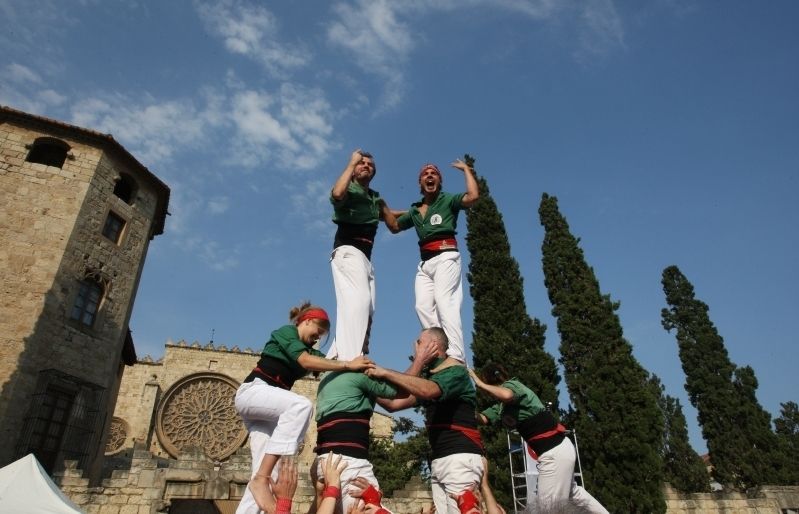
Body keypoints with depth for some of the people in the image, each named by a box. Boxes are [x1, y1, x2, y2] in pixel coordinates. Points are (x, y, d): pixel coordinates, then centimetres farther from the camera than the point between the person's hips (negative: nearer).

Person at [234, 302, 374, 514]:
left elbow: (326, 363, 5)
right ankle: (261, 479, -35)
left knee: (267, 471, -6)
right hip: (252, 391, -9)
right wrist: (348, 365, -24)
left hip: (268, 401, 9)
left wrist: (361, 366, -11)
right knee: (301, 405, -34)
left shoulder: (308, 349, 21)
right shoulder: (286, 331, -4)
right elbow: (306, 361, -21)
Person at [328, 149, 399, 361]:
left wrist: (382, 206, 20)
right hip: (348, 252, -8)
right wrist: (351, 162, -10)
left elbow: (394, 226, 26)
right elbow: (337, 194, -21)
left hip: (366, 258, 8)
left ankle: (334, 358, 0)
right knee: (358, 301, -27)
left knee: (366, 310, -2)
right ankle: (350, 362, -37)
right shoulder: (348, 189, 6)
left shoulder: (375, 197, 26)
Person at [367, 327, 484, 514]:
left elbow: (428, 391, -27)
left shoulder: (455, 371, -7)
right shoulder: (427, 377, 19)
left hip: (460, 457, -8)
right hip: (439, 460, 8)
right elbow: (393, 404, 18)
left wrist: (386, 373, -21)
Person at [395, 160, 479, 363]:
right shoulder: (415, 210, 23)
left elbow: (473, 196, -10)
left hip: (445, 257, -6)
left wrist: (466, 169, 2)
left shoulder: (448, 200, 8)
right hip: (425, 262, 6)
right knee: (423, 305, -13)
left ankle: (456, 358, -31)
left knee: (444, 302, -23)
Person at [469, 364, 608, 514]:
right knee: (571, 491, 28)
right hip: (556, 448, 10)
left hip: (555, 452, -10)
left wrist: (480, 384, -28)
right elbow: (482, 418, 6)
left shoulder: (512, 384, -15)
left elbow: (506, 395, -39)